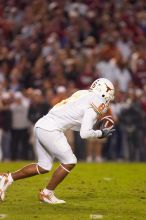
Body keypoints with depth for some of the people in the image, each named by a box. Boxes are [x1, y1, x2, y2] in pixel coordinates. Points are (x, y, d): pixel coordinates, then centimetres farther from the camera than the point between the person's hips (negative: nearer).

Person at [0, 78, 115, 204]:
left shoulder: (82, 95, 17)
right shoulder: (92, 107, -10)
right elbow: (85, 134, -15)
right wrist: (100, 133, 1)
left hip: (41, 126, 9)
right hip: (50, 131, -9)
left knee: (44, 167, 16)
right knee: (69, 162, 1)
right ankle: (47, 194, 9)